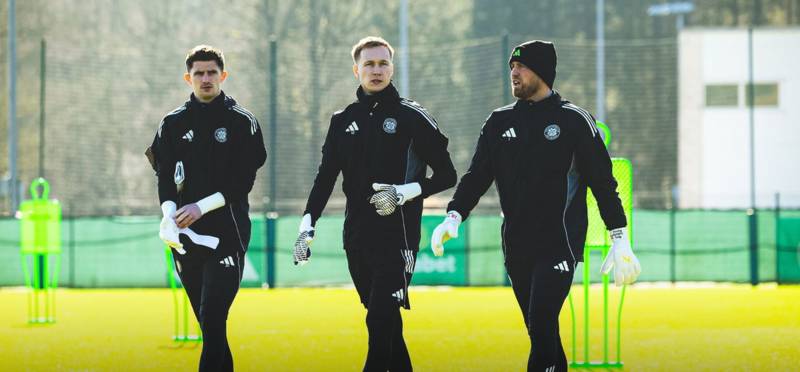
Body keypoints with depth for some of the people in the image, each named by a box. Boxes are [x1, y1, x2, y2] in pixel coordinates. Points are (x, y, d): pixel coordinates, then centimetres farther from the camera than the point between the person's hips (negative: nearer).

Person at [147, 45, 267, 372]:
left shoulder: (242, 122, 2)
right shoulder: (173, 124, 13)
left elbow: (243, 181, -5)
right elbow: (165, 176, 7)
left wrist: (202, 207, -14)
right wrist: (170, 213, -12)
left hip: (226, 233, -4)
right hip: (185, 235, 4)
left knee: (213, 317, -14)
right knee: (207, 321, 8)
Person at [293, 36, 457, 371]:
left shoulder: (411, 116, 0)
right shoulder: (343, 121, 14)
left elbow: (446, 175, 0)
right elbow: (325, 178, 14)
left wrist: (405, 192, -15)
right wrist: (307, 226, 3)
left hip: (397, 235, -5)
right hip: (357, 237, 5)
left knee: (380, 322, -13)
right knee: (385, 323, 9)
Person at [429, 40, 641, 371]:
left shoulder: (574, 120, -2)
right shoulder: (499, 121, 12)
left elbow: (602, 181, -2)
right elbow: (477, 175, 9)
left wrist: (620, 239, -7)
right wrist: (454, 216, -8)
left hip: (560, 244, -5)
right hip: (516, 245, 5)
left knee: (541, 327, -16)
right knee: (541, 332, 8)